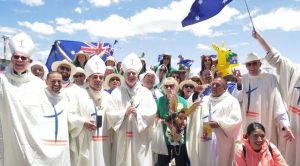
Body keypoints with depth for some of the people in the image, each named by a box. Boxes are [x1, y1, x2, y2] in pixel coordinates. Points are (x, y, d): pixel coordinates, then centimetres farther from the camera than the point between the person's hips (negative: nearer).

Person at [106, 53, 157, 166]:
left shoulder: (145, 92, 6)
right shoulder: (116, 92, 2)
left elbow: (152, 112, -2)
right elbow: (110, 114, -3)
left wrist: (138, 113, -16)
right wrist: (124, 113, -17)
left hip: (140, 138, 1)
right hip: (122, 138, 0)